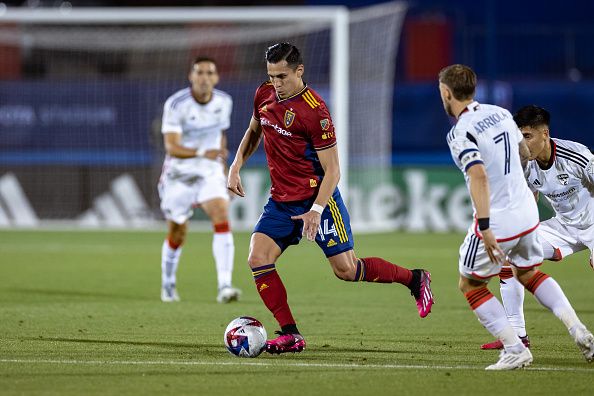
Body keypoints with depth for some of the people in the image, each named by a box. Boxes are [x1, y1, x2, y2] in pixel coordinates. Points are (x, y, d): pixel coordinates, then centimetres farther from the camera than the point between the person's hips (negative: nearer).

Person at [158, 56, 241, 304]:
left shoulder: (224, 102, -1)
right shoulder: (176, 104, -16)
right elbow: (171, 147, -23)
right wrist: (201, 153, -39)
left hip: (210, 171, 2)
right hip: (179, 172, -2)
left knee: (222, 219, -22)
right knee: (177, 235, 8)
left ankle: (224, 286, -28)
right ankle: (168, 285, 35)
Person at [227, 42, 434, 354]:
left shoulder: (314, 110, -19)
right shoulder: (264, 95, 2)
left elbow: (332, 170, -16)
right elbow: (253, 132, 23)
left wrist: (316, 210, -26)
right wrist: (236, 166, 9)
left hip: (317, 198, -6)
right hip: (281, 201, 6)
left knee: (346, 269, -7)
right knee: (257, 259, -12)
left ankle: (414, 279, 16)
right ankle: (290, 335, -6)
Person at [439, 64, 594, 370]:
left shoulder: (461, 133, -17)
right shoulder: (500, 113, 6)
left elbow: (479, 176, -31)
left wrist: (484, 227, -34)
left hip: (496, 221, -7)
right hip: (527, 211, 7)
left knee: (470, 285, 12)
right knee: (529, 273, 28)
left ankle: (515, 349, 4)